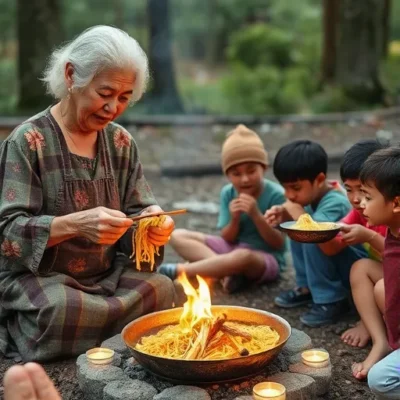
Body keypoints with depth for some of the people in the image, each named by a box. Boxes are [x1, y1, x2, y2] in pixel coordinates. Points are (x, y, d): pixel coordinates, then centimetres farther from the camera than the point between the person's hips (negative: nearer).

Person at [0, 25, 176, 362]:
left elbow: (139, 209, 8)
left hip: (107, 276, 6)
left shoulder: (121, 142, 6)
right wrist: (75, 224, -33)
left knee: (162, 289, -21)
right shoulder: (29, 141, -10)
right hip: (36, 278, -6)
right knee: (60, 311, -37)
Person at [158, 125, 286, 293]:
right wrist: (234, 220, -22)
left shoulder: (275, 194, -16)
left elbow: (279, 244, -16)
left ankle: (179, 270, -26)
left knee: (243, 256, -43)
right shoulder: (228, 193, -3)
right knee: (178, 236, -8)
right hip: (233, 248, 6)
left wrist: (256, 215, -28)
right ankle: (229, 271, -26)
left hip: (267, 259, -6)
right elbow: (227, 239, 0)